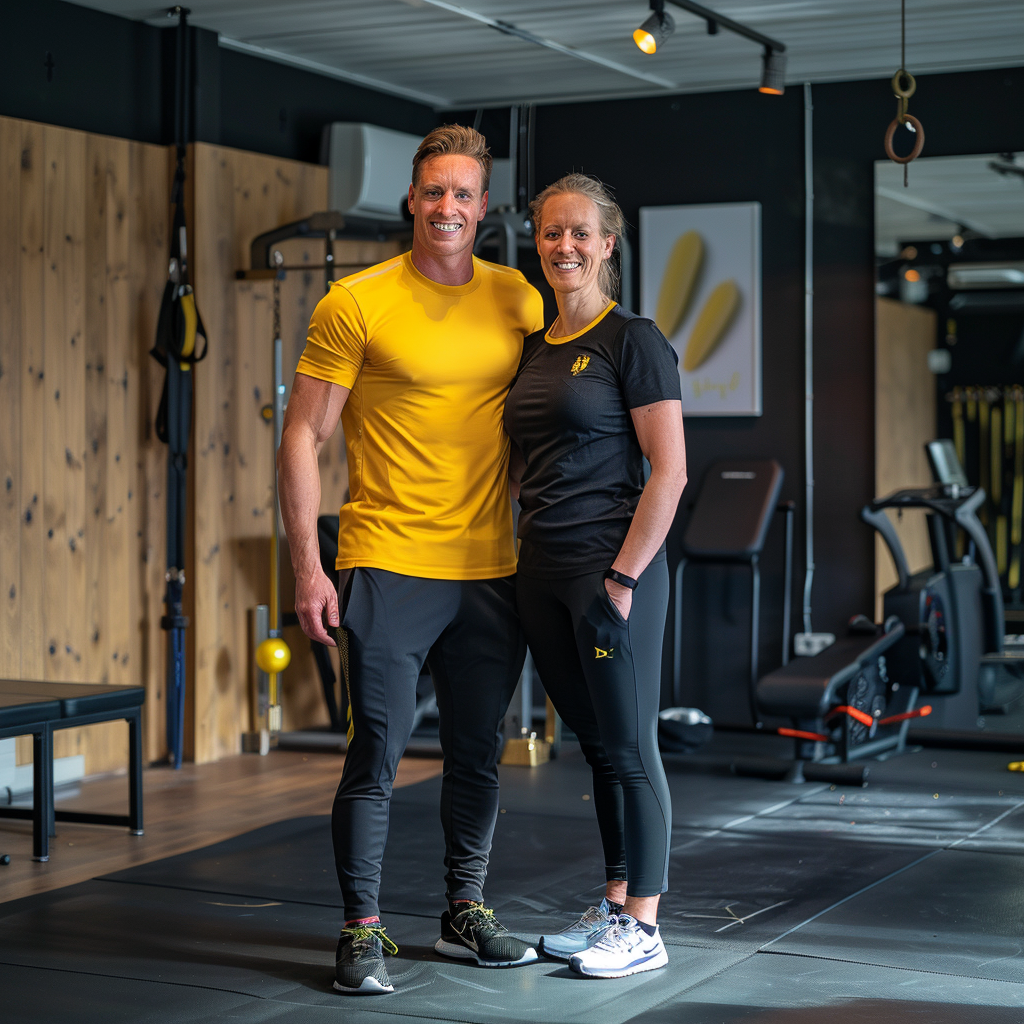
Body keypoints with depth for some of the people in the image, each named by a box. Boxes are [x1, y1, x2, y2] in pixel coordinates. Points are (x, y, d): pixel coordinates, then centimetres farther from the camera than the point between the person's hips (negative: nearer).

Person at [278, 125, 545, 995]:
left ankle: (467, 913, 27)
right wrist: (307, 566, -10)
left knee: (479, 754, 12)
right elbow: (303, 436, -4)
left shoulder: (519, 301, 7)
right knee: (377, 753, -3)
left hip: (490, 569, 4)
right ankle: (363, 932, 8)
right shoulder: (357, 304, -5)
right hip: (389, 565, -4)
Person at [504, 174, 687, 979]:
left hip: (612, 571, -7)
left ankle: (643, 928, 8)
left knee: (630, 746, 0)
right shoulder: (533, 347, 14)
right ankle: (614, 906, 24)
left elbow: (669, 473, -12)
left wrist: (623, 578, -16)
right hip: (541, 572, 7)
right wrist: (522, 562, 11)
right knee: (596, 743, 14)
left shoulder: (633, 341, -8)